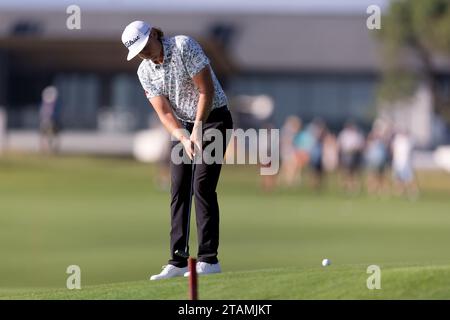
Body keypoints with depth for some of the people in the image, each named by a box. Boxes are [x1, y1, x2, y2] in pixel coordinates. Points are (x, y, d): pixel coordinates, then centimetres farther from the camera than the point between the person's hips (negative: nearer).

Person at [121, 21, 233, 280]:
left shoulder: (184, 46, -17)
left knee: (202, 185, -14)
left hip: (213, 117, -6)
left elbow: (206, 89, -18)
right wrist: (183, 137, -21)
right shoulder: (145, 72, 0)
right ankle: (178, 261, 0)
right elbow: (164, 112, -5)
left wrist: (198, 130, -20)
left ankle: (209, 259, -14)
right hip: (183, 126, 6)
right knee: (179, 190, -1)